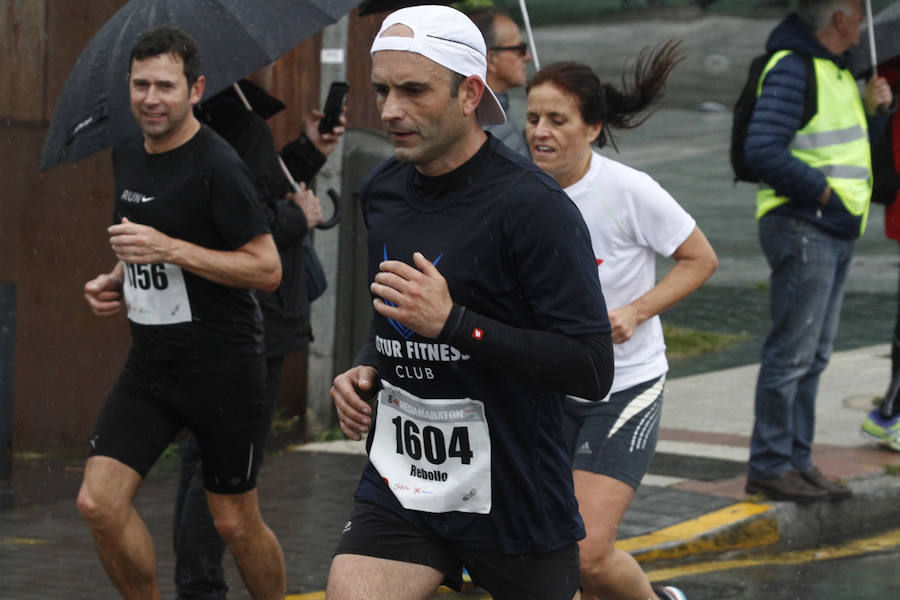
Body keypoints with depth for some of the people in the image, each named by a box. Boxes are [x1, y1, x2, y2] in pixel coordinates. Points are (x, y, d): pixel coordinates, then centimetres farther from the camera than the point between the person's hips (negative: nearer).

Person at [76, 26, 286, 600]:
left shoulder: (217, 166, -15)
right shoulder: (127, 157, 10)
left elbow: (268, 269, -18)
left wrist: (169, 249, -25)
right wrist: (118, 282, 6)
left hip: (224, 368, -7)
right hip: (150, 361, 7)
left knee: (236, 523, 4)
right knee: (99, 503, -7)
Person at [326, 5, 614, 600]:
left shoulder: (533, 205, -16)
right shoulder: (382, 190, 7)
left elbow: (592, 371, -20)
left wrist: (452, 322, -25)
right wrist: (368, 369, 6)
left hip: (517, 499, -5)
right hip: (398, 482, 5)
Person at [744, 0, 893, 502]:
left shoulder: (835, 67, 17)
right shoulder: (792, 68, -14)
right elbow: (763, 151, -22)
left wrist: (870, 108, 8)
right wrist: (823, 191, -16)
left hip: (837, 230, 10)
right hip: (802, 228, -10)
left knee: (814, 356, 12)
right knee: (792, 352, -7)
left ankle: (797, 461, 18)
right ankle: (769, 466, -2)